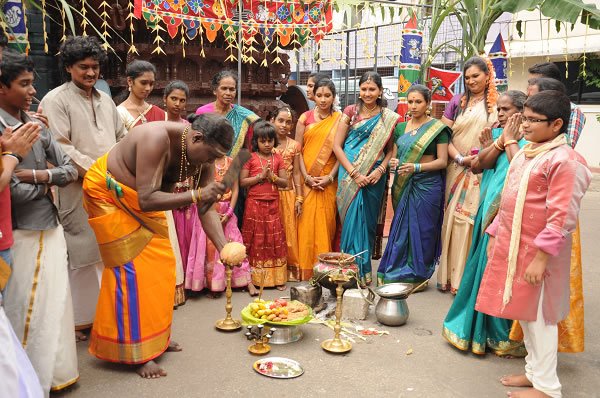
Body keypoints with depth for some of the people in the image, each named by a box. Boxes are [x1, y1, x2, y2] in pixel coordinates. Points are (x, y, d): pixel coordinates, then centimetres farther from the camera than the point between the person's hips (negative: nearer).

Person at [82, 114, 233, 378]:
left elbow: (207, 209, -14)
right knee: (132, 269, -9)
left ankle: (155, 336, 22)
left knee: (160, 266, 6)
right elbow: (146, 199, -40)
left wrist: (224, 248, -25)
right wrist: (195, 195, -46)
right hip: (110, 194, -7)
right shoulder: (158, 139, -36)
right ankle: (138, 353, 0)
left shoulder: (203, 156, -14)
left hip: (143, 199, 8)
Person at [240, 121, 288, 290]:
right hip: (254, 204, -3)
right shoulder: (251, 158, -1)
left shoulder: (277, 158, 7)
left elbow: (285, 182, 4)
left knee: (275, 240, 7)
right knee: (255, 240, 2)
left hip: (273, 204, 3)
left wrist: (272, 176, -12)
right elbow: (242, 181, -7)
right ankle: (254, 277, 11)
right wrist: (260, 176, -14)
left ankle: (277, 277, 15)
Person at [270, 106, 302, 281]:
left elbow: (296, 174, 6)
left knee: (288, 232, 5)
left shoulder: (294, 146, 6)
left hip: (287, 194, 1)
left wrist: (299, 198, 2)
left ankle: (290, 269, 16)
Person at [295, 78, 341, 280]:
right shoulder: (305, 118, 6)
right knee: (307, 222, -2)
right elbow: (297, 150, 2)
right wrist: (306, 176, -9)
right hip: (307, 179, 0)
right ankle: (306, 270, 8)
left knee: (326, 222, 1)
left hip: (328, 181, 0)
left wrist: (330, 177, -10)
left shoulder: (340, 120, 5)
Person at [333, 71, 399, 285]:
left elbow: (391, 149, 8)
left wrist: (381, 170, -11)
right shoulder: (350, 112, 2)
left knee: (367, 220, 6)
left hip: (374, 177, 1)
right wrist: (354, 173, -11)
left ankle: (363, 269, 20)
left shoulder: (389, 118, 5)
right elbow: (337, 145, -1)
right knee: (351, 218, -2)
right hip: (350, 175, -1)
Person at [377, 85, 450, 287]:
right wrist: (393, 163, -5)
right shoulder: (401, 127, 13)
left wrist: (416, 167, -20)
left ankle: (418, 275, 13)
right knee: (400, 228, 6)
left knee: (422, 230, 0)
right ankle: (394, 272, 15)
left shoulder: (437, 128, -2)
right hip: (403, 185, 4)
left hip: (427, 185, -4)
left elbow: (442, 161, -7)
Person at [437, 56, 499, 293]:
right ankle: (450, 275, 13)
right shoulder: (457, 102, 10)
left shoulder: (498, 103, 5)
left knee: (474, 221, -4)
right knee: (452, 219, 3)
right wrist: (461, 158, -11)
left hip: (483, 173, -2)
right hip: (457, 170, 2)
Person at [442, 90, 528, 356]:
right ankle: (476, 325, 28)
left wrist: (510, 140, -11)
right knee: (482, 264, 13)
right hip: (490, 209, 6)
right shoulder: (496, 132, 13)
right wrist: (501, 139, -7)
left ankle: (502, 333, 13)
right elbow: (483, 162, 2)